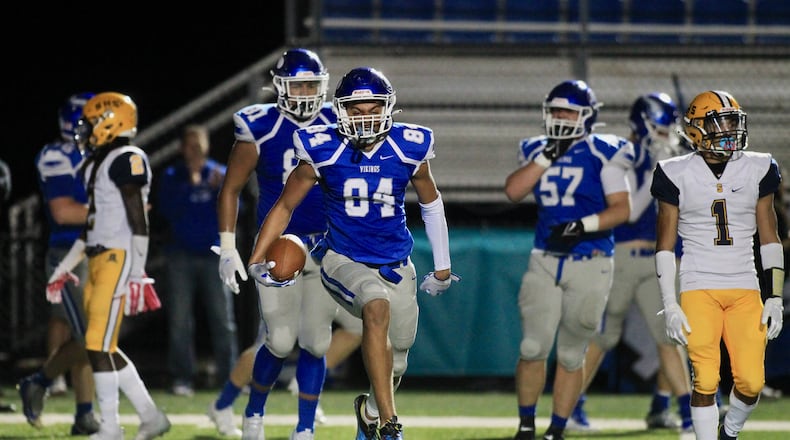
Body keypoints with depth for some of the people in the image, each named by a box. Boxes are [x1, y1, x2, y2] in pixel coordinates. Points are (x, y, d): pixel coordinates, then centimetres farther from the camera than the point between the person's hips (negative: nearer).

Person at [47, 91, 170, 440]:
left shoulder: (126, 160, -11)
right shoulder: (98, 164, 19)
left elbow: (139, 222, -16)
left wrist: (137, 274, -21)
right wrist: (63, 269, 25)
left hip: (120, 259, -10)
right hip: (99, 261, 10)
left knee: (99, 343, -10)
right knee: (104, 347, 9)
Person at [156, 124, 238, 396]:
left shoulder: (220, 173, 7)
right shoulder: (171, 177, 4)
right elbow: (168, 210, -10)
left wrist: (219, 188, -18)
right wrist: (191, 184, -15)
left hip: (214, 254, 1)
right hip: (181, 257, -1)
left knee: (222, 317, -3)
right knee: (179, 320, -3)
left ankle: (230, 376, -3)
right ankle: (182, 377, -1)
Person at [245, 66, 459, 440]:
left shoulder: (409, 150, -6)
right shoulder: (323, 153, -11)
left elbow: (431, 204, 12)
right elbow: (285, 206, 0)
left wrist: (442, 266, 18)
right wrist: (256, 260, -11)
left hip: (396, 264, 4)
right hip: (344, 261, -4)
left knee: (396, 358, 11)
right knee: (377, 307, -34)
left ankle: (372, 410, 46)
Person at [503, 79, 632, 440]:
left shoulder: (602, 154, -5)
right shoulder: (538, 150, 9)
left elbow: (621, 209, -8)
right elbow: (513, 191, -5)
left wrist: (583, 225, -22)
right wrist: (548, 156, -10)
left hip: (589, 263, -3)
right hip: (545, 260, 3)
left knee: (571, 354, 4)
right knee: (533, 347, -7)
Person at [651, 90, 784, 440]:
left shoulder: (756, 171, 5)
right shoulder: (679, 175, -1)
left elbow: (770, 239, 10)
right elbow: (665, 245, 2)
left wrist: (775, 298, 3)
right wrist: (669, 306, -4)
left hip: (745, 289, 2)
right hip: (698, 288, -2)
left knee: (751, 381, -4)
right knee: (705, 381, -8)